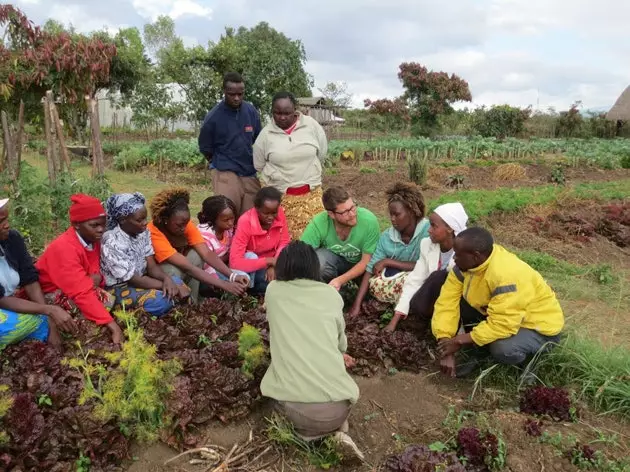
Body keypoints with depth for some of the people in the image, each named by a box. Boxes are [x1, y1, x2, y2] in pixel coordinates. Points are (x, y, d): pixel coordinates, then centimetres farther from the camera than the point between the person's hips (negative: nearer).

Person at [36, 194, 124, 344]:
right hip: (49, 293, -7)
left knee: (108, 299, -17)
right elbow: (82, 293, -39)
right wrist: (112, 325, -44)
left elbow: (95, 271, 3)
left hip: (75, 288, 7)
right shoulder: (64, 248, -31)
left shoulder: (92, 239, -7)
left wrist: (96, 277, -25)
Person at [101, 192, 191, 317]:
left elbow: (152, 266, -4)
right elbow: (133, 279, -23)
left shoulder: (143, 233, -3)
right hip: (118, 288, -7)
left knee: (178, 283, -12)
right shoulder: (112, 242, -24)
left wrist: (166, 279, -26)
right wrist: (166, 285, -24)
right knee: (161, 300, -30)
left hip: (140, 280, 7)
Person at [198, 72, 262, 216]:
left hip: (250, 174, 4)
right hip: (226, 174, -4)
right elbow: (205, 149, 3)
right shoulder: (213, 117, -9)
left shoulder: (252, 111, 2)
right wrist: (223, 164, 9)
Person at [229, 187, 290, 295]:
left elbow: (284, 242, -7)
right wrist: (268, 261, -36)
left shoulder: (279, 213, -17)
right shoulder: (245, 222, -30)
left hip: (271, 261, 3)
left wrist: (274, 265, -24)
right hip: (252, 266, -2)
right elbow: (235, 262, -36)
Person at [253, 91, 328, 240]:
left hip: (311, 193, 1)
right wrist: (280, 177, 7)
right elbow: (259, 166, 6)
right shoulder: (265, 134, -4)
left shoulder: (311, 125, -4)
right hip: (278, 194, 0)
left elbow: (322, 154, 8)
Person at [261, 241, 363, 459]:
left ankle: (305, 430, 9)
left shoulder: (273, 291, 10)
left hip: (291, 407, -1)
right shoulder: (332, 295, 9)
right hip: (336, 407, 1)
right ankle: (336, 428, 9)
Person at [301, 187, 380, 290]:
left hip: (360, 264, 1)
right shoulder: (318, 223, -28)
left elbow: (366, 261, -22)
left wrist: (340, 280, -32)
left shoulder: (369, 220, -31)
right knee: (318, 259, -32)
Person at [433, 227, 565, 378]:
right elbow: (447, 302, -15)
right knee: (461, 300, -12)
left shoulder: (506, 276, -37)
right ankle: (477, 356, 3)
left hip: (541, 326, -7)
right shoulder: (467, 263, -14)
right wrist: (446, 349, -23)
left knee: (502, 348, -35)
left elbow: (502, 325, -38)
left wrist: (460, 341, -29)